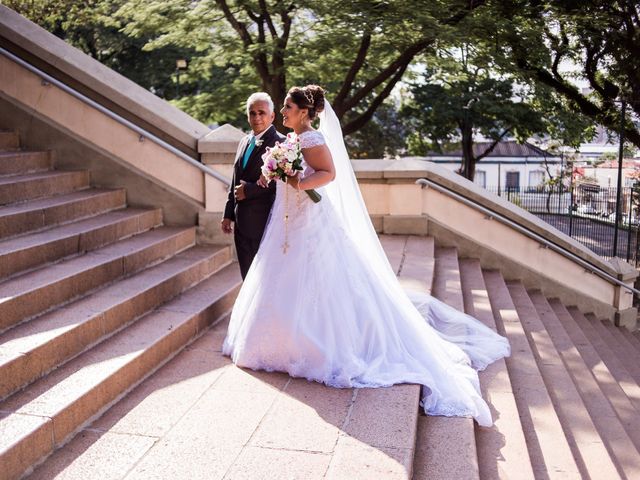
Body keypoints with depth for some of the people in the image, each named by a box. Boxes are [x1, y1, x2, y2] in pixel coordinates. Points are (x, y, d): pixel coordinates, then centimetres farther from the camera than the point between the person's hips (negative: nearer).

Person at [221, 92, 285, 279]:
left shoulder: (280, 143, -10)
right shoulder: (244, 142, 14)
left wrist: (249, 190, -16)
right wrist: (228, 214, 16)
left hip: (265, 223, -7)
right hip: (242, 224, 7)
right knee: (248, 276, 15)